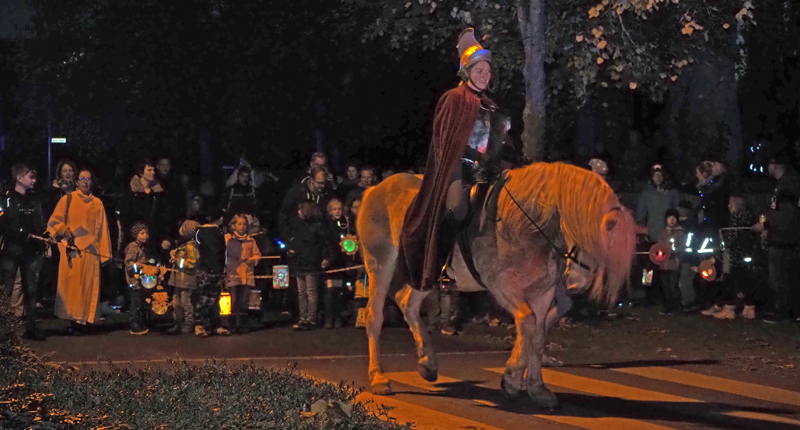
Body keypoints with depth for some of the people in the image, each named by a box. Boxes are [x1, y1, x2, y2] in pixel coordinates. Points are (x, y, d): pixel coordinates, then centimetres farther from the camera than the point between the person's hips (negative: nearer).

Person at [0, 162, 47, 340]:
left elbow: (41, 225, 17)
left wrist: (44, 244, 3)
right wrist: (23, 235, -17)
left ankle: (30, 327, 11)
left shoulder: (34, 200, 15)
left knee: (31, 290, 6)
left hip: (32, 251, 6)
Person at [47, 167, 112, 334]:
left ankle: (82, 320, 1)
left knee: (88, 287, -2)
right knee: (71, 285, -8)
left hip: (90, 251, 3)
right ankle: (73, 319, -8)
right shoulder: (67, 199, 5)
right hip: (71, 250, -3)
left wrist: (104, 253, 7)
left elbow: (101, 229, 13)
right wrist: (65, 231, -19)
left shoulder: (98, 204, 14)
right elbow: (54, 222, 1)